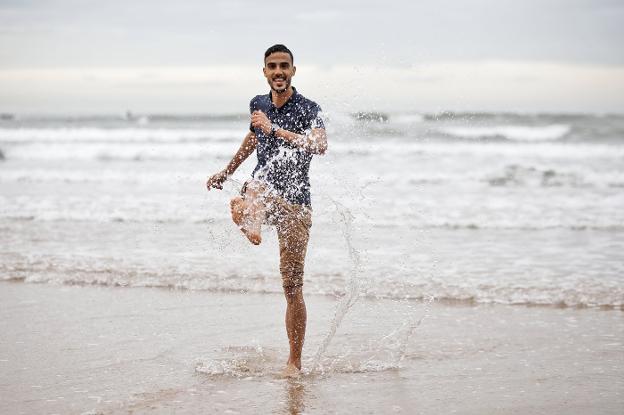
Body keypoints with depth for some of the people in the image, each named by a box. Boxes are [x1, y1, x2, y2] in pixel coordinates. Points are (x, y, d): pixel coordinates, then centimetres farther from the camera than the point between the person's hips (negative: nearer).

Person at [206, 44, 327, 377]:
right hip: (262, 189, 4)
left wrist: (275, 130, -26)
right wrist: (226, 172, 42)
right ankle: (251, 224, -73)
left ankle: (295, 361, 8)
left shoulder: (308, 109, -5)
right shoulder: (258, 104, 11)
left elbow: (320, 146, -24)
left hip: (295, 201, -4)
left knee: (293, 287, -1)